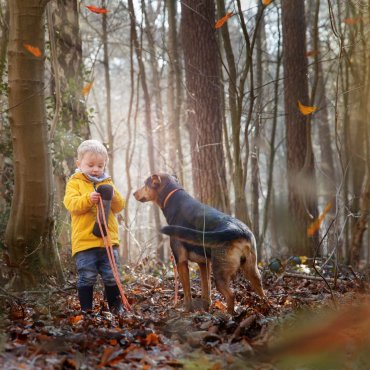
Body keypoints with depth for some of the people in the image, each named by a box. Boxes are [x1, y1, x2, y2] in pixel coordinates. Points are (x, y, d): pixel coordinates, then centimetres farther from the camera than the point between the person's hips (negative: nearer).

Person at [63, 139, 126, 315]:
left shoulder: (108, 183, 15)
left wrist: (113, 197, -11)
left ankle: (116, 306, 20)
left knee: (112, 276, 6)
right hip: (84, 240, -3)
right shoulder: (75, 182, 5)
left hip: (108, 239, 3)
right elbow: (71, 204, -10)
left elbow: (119, 206, 10)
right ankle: (86, 310, 8)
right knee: (87, 277, -2)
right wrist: (88, 199, -25)